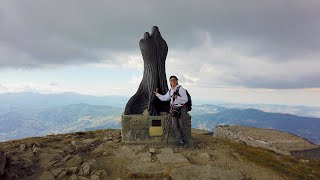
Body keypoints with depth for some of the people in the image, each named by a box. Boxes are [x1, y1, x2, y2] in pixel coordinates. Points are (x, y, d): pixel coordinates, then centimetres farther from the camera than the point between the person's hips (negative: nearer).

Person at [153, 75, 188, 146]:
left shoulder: (181, 89, -10)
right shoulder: (170, 91, 11)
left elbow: (185, 100, -16)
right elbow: (164, 98, 24)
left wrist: (177, 97, -29)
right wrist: (157, 94, 20)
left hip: (181, 109, -6)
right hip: (174, 109, 6)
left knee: (181, 125, 0)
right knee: (175, 125, 3)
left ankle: (184, 140, 17)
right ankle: (180, 140, 12)